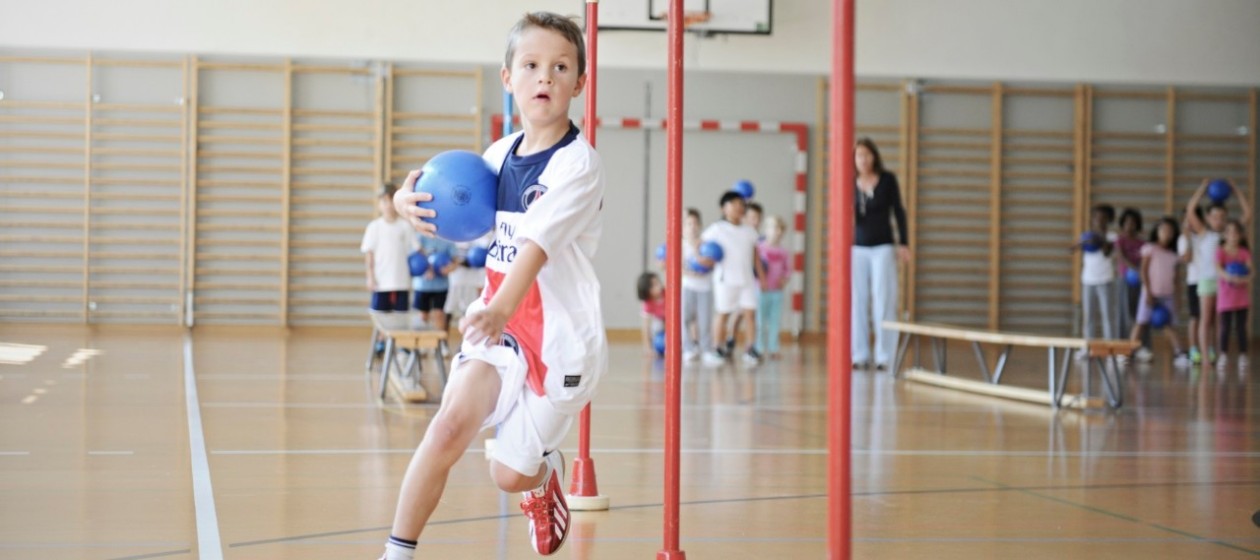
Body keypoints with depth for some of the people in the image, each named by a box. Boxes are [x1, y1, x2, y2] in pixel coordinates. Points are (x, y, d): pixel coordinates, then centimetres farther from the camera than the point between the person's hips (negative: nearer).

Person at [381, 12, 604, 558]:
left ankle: (545, 474, 43)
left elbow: (537, 243, -32)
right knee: (450, 426, -20)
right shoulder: (500, 155, 3)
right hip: (499, 325, 4)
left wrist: (500, 308, -48)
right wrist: (410, 201, -3)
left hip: (560, 336, -4)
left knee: (509, 473, 6)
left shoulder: (578, 164, -16)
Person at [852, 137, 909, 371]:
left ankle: (885, 356, -3)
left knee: (883, 301, -5)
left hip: (883, 247, -2)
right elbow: (849, 219, 5)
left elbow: (898, 211, 3)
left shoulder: (888, 179, -1)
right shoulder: (851, 185, 4)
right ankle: (860, 355, 4)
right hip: (857, 248, 2)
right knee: (858, 301, -1)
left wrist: (903, 243, -3)